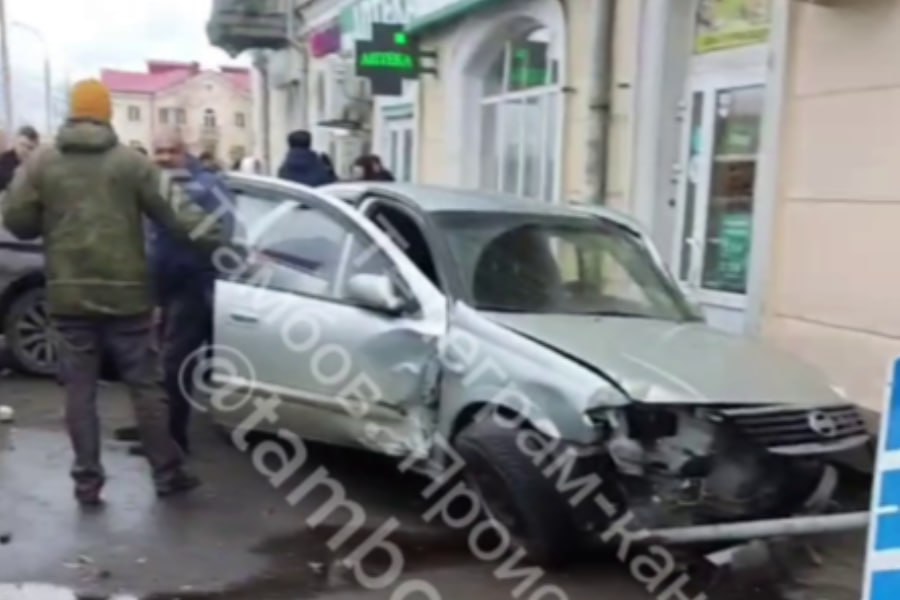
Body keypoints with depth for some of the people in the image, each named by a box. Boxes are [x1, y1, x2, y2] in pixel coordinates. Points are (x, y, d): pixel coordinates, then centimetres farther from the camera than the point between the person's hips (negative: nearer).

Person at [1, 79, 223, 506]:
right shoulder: (131, 161, -1)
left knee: (79, 388, 9)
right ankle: (167, 473, 13)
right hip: (124, 291, -1)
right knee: (144, 385, 7)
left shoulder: (41, 163, 2)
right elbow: (168, 215, -1)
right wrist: (212, 235, 10)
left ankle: (87, 480, 10)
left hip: (69, 293, 1)